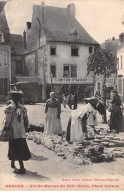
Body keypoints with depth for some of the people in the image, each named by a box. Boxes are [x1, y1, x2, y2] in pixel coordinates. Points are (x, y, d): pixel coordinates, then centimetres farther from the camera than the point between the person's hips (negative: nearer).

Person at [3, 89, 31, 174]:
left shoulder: (9, 108, -13)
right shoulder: (23, 108, 3)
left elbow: (7, 121, -14)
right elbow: (26, 121, 7)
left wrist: (5, 130, -2)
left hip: (13, 132, -5)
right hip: (22, 132, 5)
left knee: (17, 150, -1)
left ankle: (22, 168, -4)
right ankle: (13, 163, 37)